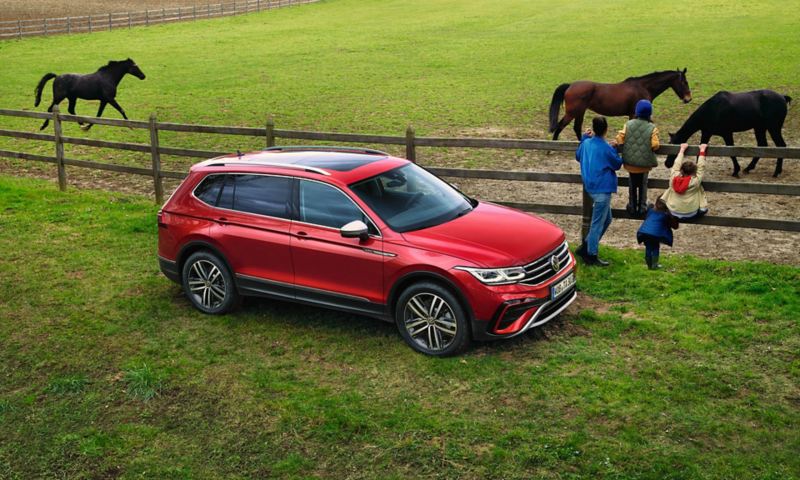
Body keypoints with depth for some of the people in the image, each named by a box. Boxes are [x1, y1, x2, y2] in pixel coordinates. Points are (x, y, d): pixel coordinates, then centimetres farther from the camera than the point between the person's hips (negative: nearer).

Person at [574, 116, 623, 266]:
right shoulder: (606, 149, -18)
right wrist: (616, 149, 7)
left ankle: (585, 247, 23)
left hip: (591, 187, 8)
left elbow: (578, 156, 23)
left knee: (606, 219, 20)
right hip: (602, 189, -8)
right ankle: (591, 256, 7)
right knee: (598, 223, 0)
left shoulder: (586, 143, 2)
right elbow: (617, 164, -4)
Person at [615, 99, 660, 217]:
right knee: (643, 184, 17)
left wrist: (624, 147, 6)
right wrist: (656, 146, 3)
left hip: (630, 161, 1)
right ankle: (642, 207, 23)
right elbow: (655, 145, -19)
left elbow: (619, 138, -12)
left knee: (632, 184, 18)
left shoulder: (628, 124, -9)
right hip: (645, 162, -1)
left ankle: (632, 207, 25)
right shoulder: (652, 128, -14)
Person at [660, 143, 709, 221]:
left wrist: (682, 150, 17)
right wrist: (702, 151, 7)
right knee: (704, 210, 27)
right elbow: (701, 167, -4)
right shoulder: (695, 181, -16)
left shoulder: (674, 178, -10)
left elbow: (677, 164, 5)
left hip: (673, 213, 0)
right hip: (690, 216, 0)